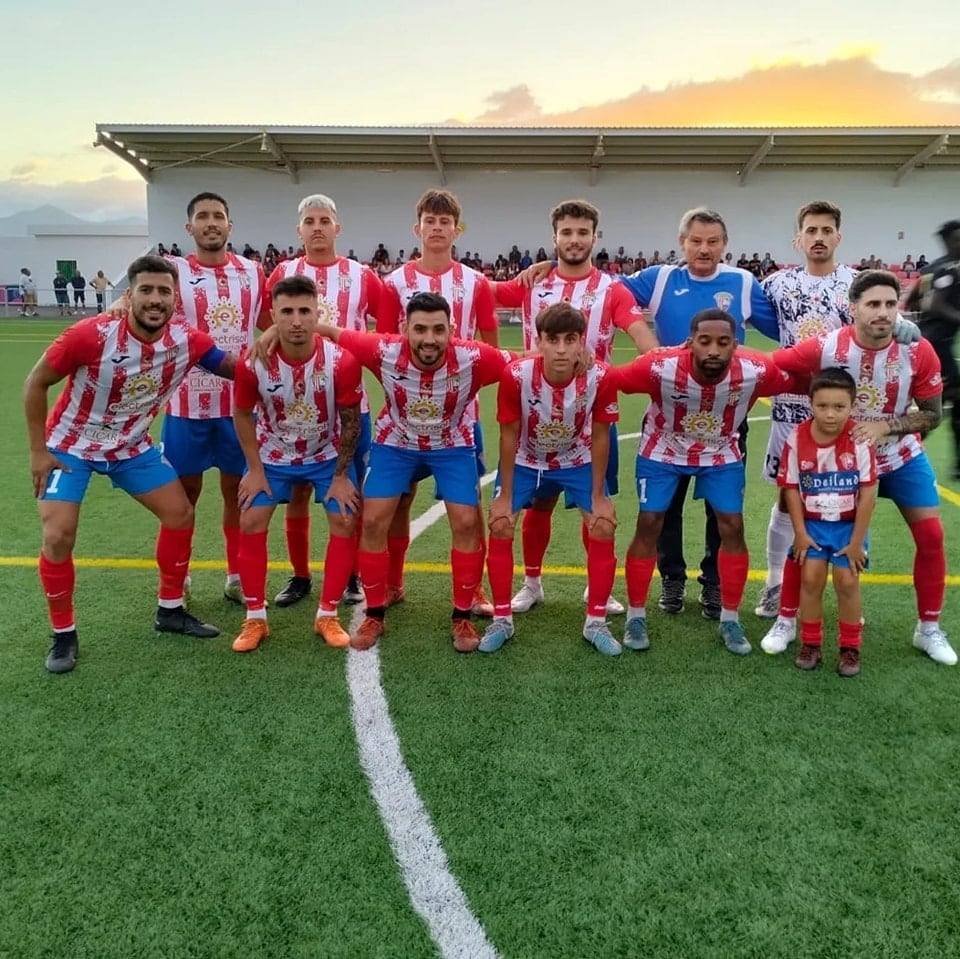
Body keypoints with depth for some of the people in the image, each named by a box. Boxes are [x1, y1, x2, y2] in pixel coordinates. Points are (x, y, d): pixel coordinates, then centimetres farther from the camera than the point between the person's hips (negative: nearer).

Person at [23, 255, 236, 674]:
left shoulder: (187, 341, -18)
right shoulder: (92, 335, -29)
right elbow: (36, 382, -16)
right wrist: (38, 451, -14)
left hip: (131, 447, 4)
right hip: (71, 446, -4)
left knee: (180, 514, 2)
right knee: (58, 537, -14)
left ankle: (170, 611, 21)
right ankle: (63, 634, 8)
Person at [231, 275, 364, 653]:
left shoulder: (342, 361, -28)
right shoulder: (254, 363, -26)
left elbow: (350, 421, -14)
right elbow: (242, 414, -7)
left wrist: (341, 475, -11)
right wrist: (255, 469, -6)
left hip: (328, 455, 0)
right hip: (273, 455, 1)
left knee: (345, 523, -7)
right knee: (251, 524, -5)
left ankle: (327, 616, 8)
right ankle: (255, 619, 10)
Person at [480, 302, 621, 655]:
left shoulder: (599, 378, -29)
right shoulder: (516, 375, -32)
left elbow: (599, 436, -14)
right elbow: (509, 435, -17)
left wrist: (598, 496, -9)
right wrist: (505, 495, -12)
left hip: (577, 462, 1)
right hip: (525, 461, 0)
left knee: (603, 530, -8)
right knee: (499, 528, -8)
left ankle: (596, 623, 9)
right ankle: (501, 620, 9)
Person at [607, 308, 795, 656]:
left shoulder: (756, 371, -30)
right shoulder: (661, 366, -36)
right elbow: (608, 379, -25)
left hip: (721, 454, 2)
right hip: (663, 451, -2)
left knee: (732, 527, -2)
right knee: (648, 526, -3)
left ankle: (730, 619, 16)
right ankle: (636, 616, 14)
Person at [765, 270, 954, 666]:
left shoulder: (918, 351, -19)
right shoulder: (826, 347, -25)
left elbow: (932, 414, -10)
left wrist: (885, 427, -24)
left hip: (900, 455, 2)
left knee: (931, 535, -1)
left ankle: (929, 630, 19)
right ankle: (786, 621, 13)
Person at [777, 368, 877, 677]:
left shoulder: (860, 439, -19)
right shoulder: (797, 439, -14)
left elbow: (868, 492, -14)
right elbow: (791, 487, -5)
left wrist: (857, 541, -11)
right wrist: (800, 532, -8)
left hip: (849, 523, -1)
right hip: (812, 523, 1)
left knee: (847, 580, -5)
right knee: (811, 578, -4)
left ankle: (850, 648, 15)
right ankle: (811, 644, 14)